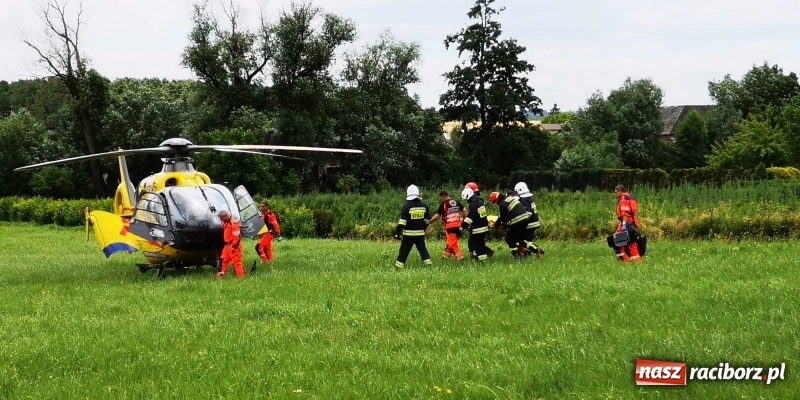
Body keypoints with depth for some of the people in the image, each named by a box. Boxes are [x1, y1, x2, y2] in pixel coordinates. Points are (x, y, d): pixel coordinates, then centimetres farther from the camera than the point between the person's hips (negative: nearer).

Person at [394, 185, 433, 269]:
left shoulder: (407, 206, -11)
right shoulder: (424, 205, 5)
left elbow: (402, 221, -15)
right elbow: (427, 220, 13)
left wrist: (397, 233, -11)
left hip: (408, 234, -4)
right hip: (420, 233, 4)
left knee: (404, 250, 1)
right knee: (422, 249, 14)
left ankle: (399, 266, 1)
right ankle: (428, 263, 12)